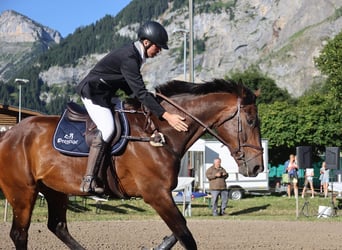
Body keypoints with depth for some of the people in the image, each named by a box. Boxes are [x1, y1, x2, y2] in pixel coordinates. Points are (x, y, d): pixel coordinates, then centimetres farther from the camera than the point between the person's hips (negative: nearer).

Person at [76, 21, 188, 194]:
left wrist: (149, 97, 6)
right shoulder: (128, 58, -25)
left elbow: (129, 87, 18)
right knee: (107, 128, -27)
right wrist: (166, 116, -33)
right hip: (93, 92, -11)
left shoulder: (134, 55, 6)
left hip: (105, 94, 11)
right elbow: (140, 92, -30)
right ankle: (88, 181, -27)